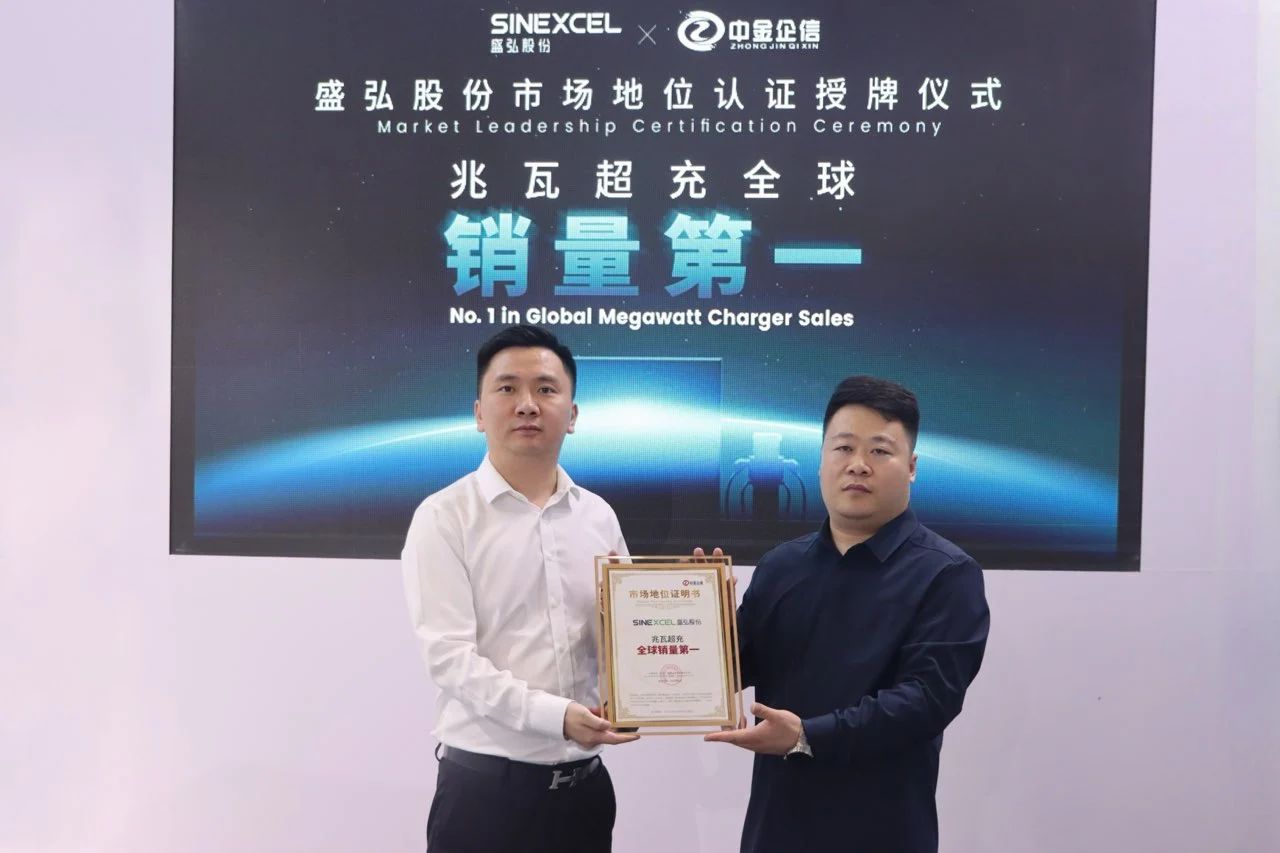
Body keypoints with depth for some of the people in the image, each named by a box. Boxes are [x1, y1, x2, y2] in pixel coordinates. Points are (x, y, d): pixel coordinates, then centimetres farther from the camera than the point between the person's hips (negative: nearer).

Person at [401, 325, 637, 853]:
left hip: (584, 780, 4)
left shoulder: (598, 516, 7)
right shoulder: (445, 516, -6)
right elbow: (449, 655, -14)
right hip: (485, 780, -4)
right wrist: (555, 715, -23)